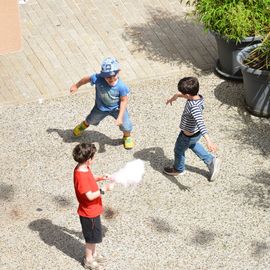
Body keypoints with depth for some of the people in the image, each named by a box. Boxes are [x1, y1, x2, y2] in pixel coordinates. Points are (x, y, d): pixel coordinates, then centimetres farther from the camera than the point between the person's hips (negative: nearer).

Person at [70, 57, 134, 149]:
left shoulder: (121, 86, -36)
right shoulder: (98, 79, -34)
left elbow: (123, 101, -23)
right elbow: (87, 79, -14)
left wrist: (120, 117, -25)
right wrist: (76, 86, 2)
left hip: (117, 108, -2)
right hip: (101, 107, 2)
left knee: (125, 125, -4)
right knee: (91, 120, 25)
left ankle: (127, 137, 33)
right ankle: (84, 125, 64)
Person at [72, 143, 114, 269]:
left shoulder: (84, 168, -5)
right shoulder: (81, 176, -34)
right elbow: (90, 196, -32)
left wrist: (100, 178, 0)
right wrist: (104, 189, -29)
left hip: (92, 209, 9)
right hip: (89, 212, -9)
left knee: (94, 235, 26)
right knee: (91, 236, 11)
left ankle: (93, 254, 46)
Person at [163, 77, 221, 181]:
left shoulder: (194, 107, -42)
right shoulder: (198, 96, -16)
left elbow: (200, 124, -52)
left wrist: (208, 141, -60)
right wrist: (175, 96, 20)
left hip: (188, 136, -8)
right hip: (196, 133, 8)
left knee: (179, 150, 22)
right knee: (192, 145, 38)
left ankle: (178, 169, 50)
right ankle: (211, 160, 38)